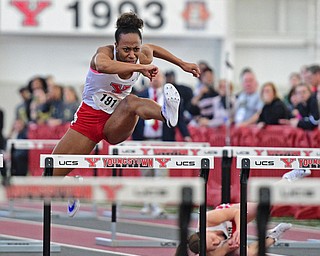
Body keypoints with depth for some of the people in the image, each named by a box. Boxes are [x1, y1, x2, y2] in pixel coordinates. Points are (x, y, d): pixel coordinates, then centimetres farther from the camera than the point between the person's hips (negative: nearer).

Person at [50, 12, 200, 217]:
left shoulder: (144, 57, -9)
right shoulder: (105, 52, -22)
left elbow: (152, 49, 19)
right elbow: (103, 65, -50)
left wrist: (182, 64, 22)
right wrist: (140, 68, -57)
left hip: (117, 124, 1)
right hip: (89, 117, -1)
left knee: (130, 101, -37)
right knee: (51, 176, -3)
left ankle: (167, 114, -70)